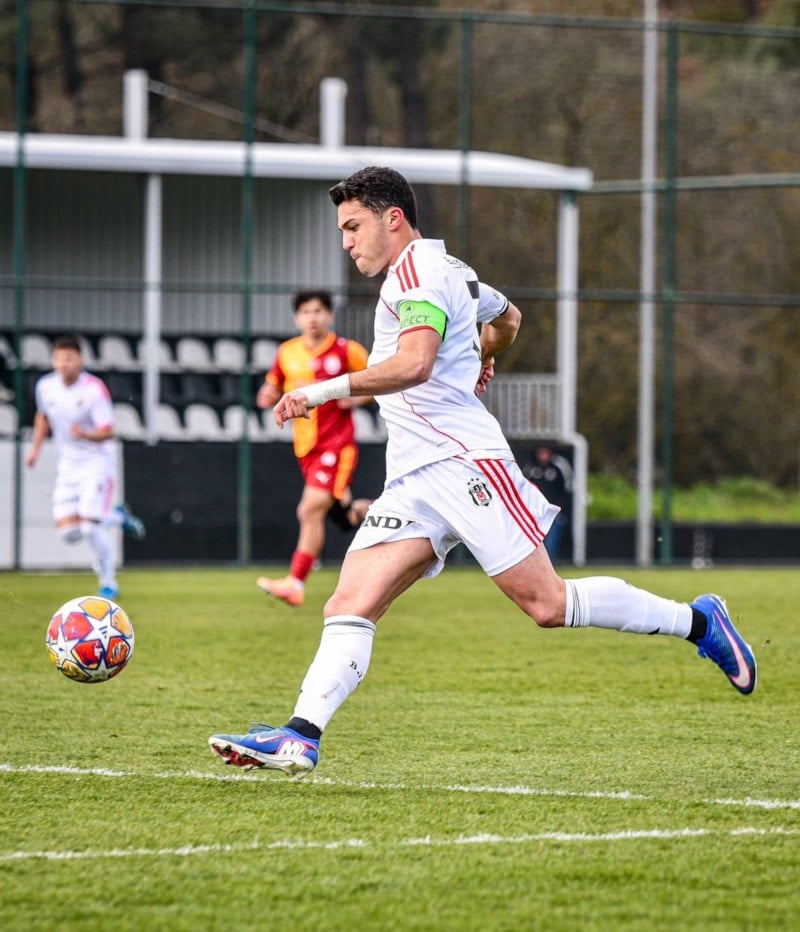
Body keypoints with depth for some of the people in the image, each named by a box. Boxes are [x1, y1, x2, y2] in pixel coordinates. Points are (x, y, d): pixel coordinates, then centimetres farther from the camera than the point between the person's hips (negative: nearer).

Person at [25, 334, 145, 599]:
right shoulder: (45, 386, -1)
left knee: (90, 526, -17)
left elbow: (108, 431, -19)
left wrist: (86, 435, -39)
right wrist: (35, 448, 11)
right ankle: (117, 517, 21)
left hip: (97, 461, -5)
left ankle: (108, 583, 4)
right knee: (68, 531, -7)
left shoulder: (94, 389, -18)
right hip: (67, 465, 5)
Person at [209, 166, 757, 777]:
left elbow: (414, 364, -24)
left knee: (547, 603, -10)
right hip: (413, 481, 10)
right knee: (350, 605, -8)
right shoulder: (449, 269, 23)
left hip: (463, 462, -10)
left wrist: (325, 390, -25)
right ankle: (301, 738, -22)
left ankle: (699, 622, 6)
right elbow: (507, 319, 42)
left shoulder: (418, 268, -7)